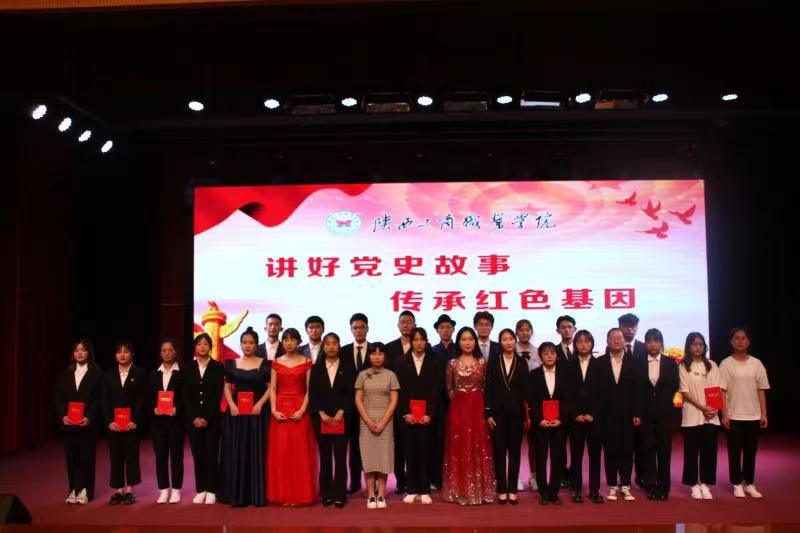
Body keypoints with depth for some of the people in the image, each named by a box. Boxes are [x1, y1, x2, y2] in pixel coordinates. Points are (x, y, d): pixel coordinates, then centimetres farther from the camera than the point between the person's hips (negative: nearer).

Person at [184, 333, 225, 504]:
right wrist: (194, 418, -6)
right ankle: (200, 490, 12)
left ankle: (211, 491, 7)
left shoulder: (218, 367, 1)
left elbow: (218, 395, -5)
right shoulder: (188, 368, 8)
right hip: (193, 418, 2)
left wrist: (207, 418, -11)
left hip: (212, 418, -2)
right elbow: (186, 395, 4)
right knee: (197, 455, 4)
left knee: (211, 455, -1)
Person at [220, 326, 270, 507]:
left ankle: (257, 494, 5)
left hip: (257, 411, -2)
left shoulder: (265, 364, 3)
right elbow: (227, 387, 8)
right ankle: (237, 494, 7)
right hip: (236, 411, 2)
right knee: (235, 453, 1)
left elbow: (271, 387, 0)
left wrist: (260, 404, -13)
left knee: (257, 452, -1)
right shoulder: (231, 364, 9)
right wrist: (231, 405, -8)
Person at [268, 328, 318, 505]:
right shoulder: (276, 363, 9)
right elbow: (272, 389, 6)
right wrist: (274, 410, -7)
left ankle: (299, 494, 7)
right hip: (280, 410, 2)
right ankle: (282, 494, 10)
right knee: (280, 452, 2)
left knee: (299, 452, -1)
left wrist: (302, 410, -13)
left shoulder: (306, 362, 2)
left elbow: (309, 390, -1)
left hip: (299, 410, -2)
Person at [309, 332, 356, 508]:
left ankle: (339, 494, 3)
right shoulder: (316, 368, 9)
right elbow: (312, 394, 3)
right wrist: (322, 414, -8)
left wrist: (340, 414, -11)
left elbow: (349, 393, 0)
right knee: (325, 457, 5)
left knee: (340, 456, -2)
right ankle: (326, 494, 11)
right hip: (321, 419, 1)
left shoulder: (347, 368, 7)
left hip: (341, 419, -1)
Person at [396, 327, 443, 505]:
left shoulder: (434, 363, 6)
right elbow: (400, 390, 1)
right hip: (407, 415, 1)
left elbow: (436, 390, 0)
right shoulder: (402, 362, 7)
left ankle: (425, 491, 7)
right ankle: (412, 490, 9)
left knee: (425, 451, 0)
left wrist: (429, 414, -9)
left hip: (427, 415, -1)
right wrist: (405, 413, -8)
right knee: (410, 452, 3)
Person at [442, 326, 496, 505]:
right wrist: (458, 397, -1)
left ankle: (479, 490, 11)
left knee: (479, 448, 2)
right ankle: (459, 491, 10)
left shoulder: (482, 362, 4)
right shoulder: (452, 363, 3)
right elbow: (449, 389, 10)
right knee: (458, 448, 2)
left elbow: (486, 386, 8)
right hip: (458, 408, 0)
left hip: (478, 408, 0)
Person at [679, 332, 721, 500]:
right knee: (691, 451, 1)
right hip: (691, 415, -2)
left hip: (711, 416, 2)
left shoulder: (712, 365, 10)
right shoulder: (683, 366, 1)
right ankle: (694, 484, 11)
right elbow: (685, 392, -4)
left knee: (709, 451, 2)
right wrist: (702, 408, -14)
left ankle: (705, 484, 12)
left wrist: (715, 408, -12)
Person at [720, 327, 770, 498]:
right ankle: (737, 484, 13)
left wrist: (764, 414, 2)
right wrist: (724, 414, -10)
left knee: (751, 451, 10)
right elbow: (722, 391, -6)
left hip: (753, 415, 3)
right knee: (735, 451, 3)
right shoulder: (726, 364, -5)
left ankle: (749, 484, 21)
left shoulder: (756, 364, 3)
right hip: (734, 416, -2)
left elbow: (761, 390, 6)